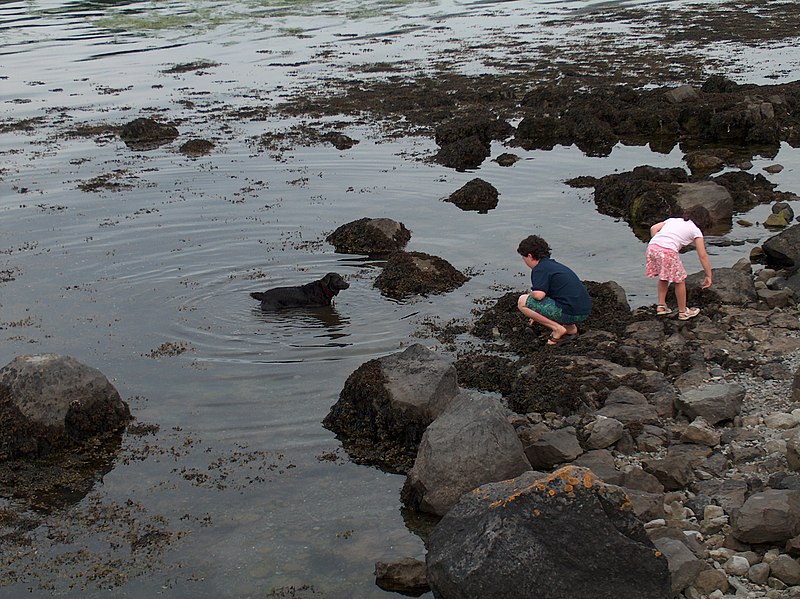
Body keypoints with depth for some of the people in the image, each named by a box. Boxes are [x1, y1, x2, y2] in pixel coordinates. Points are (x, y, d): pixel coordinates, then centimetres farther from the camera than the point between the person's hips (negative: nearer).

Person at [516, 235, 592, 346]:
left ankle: (558, 329, -8)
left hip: (571, 312, -9)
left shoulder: (540, 269, -7)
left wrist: (531, 294, 3)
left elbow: (539, 295, -23)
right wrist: (537, 316, 47)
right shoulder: (554, 265, 22)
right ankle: (570, 327, 15)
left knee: (522, 301, -5)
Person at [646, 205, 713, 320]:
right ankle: (683, 312, 24)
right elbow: (703, 256, 13)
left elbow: (653, 228, 18)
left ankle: (661, 306, 31)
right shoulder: (696, 230, 16)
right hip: (668, 251, -5)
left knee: (663, 277, 27)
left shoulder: (673, 220, 30)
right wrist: (708, 276, 18)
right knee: (680, 280, 13)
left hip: (652, 246, 5)